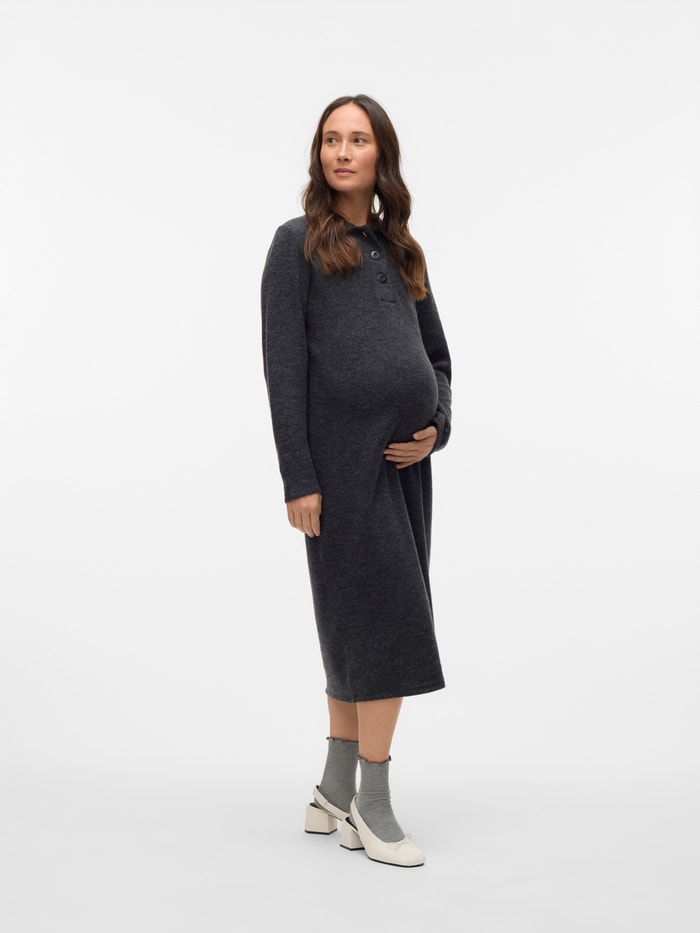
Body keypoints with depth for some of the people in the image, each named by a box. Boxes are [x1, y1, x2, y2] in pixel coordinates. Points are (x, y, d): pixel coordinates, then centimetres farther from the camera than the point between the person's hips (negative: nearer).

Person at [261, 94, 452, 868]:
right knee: (390, 621, -7)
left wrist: (438, 426, -2)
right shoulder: (297, 243, 0)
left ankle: (333, 795, 22)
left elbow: (437, 356, 18)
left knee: (359, 629, 10)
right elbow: (283, 367, -7)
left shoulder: (401, 251, 16)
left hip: (403, 462, 6)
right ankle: (372, 803, 8)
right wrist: (298, 480, -13)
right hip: (342, 460, -6)